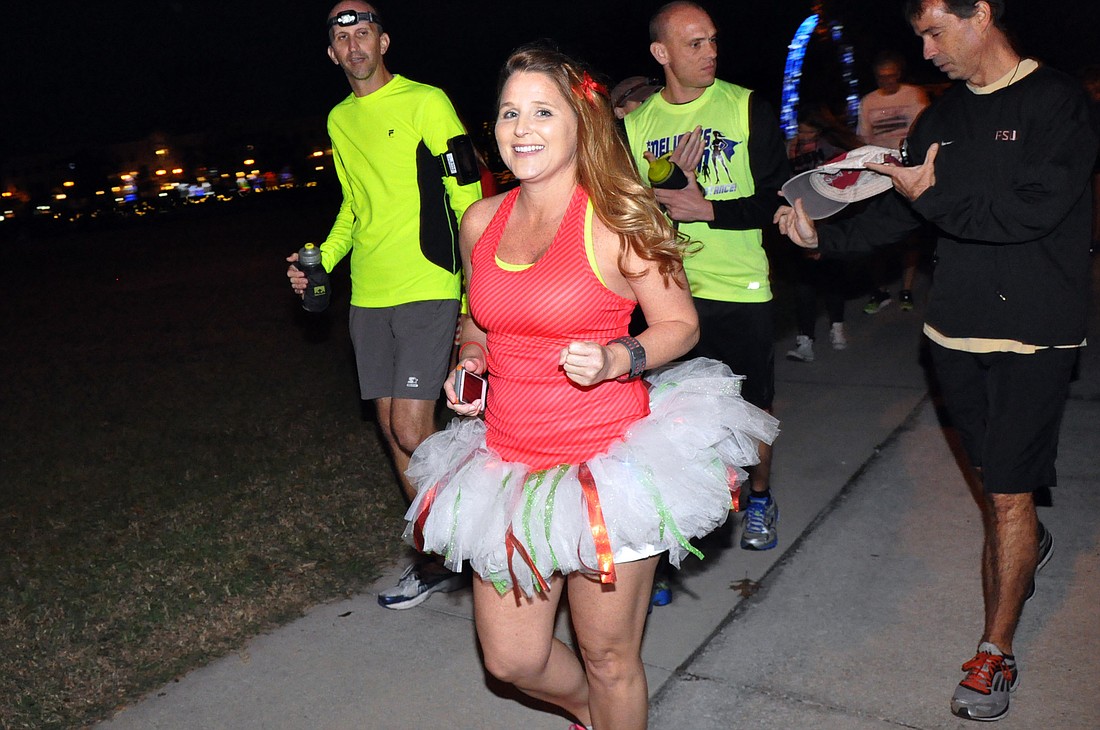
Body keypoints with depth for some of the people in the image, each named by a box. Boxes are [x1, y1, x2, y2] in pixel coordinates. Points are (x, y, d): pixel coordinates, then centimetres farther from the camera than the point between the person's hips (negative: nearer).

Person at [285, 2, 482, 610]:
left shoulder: (426, 102, -6)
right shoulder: (339, 119, 15)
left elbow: (466, 200, -8)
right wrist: (322, 259, 11)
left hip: (427, 290, -7)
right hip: (368, 296, 7)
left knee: (412, 432, -12)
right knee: (393, 431, 9)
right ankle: (438, 557, 24)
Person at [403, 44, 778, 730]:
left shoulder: (617, 222, -10)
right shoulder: (482, 222, 5)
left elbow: (681, 323, -3)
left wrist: (616, 359, -21)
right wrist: (469, 361, 0)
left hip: (606, 463, -5)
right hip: (509, 459, 5)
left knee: (608, 659, 9)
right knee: (512, 659, 14)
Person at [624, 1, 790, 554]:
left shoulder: (748, 109, -1)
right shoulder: (636, 125, 5)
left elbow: (780, 197, -4)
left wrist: (708, 210, -16)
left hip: (740, 287, -1)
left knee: (751, 402, 9)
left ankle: (759, 496, 32)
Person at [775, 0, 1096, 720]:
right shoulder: (944, 116, 10)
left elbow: (1035, 207, -20)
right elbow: (898, 210, 8)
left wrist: (936, 197, -18)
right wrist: (825, 236, -5)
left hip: (1034, 335, -5)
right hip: (957, 329, 6)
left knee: (1007, 492, -4)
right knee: (991, 472, 19)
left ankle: (996, 653, 8)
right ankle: (1028, 544, 50)